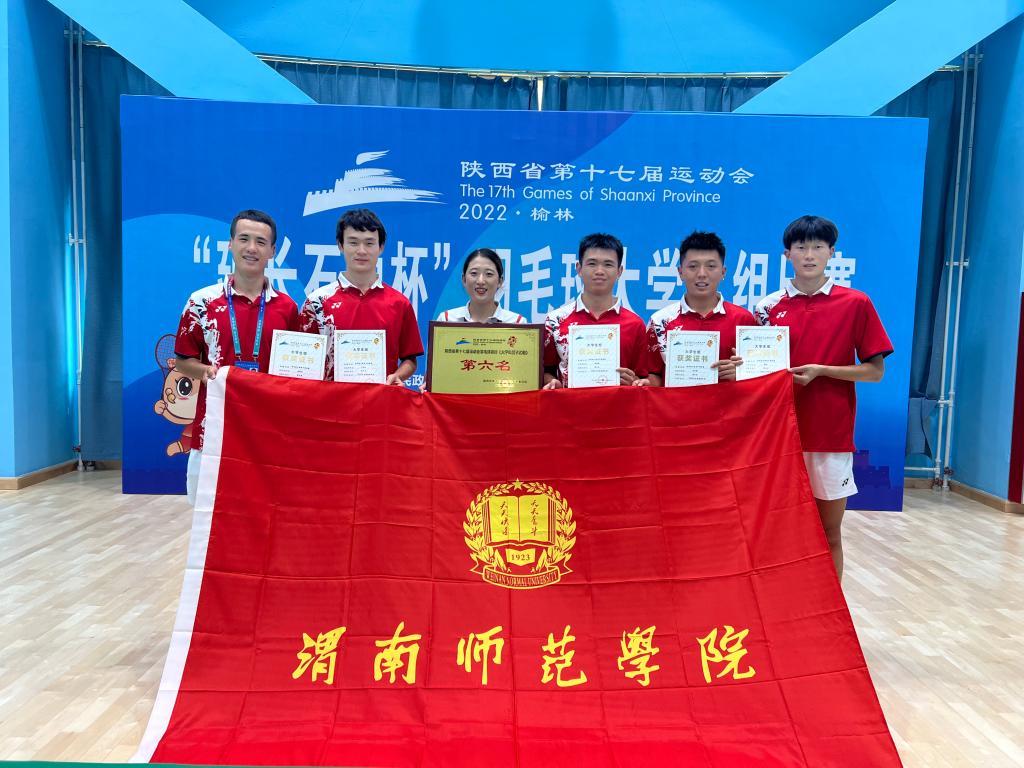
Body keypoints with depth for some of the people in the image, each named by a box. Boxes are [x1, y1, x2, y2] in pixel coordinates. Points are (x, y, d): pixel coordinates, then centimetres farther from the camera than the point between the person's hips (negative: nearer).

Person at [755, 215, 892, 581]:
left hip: (831, 435, -1)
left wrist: (819, 370, -13)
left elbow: (875, 371, -2)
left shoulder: (856, 304, -1)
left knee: (829, 533, 8)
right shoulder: (769, 306, 4)